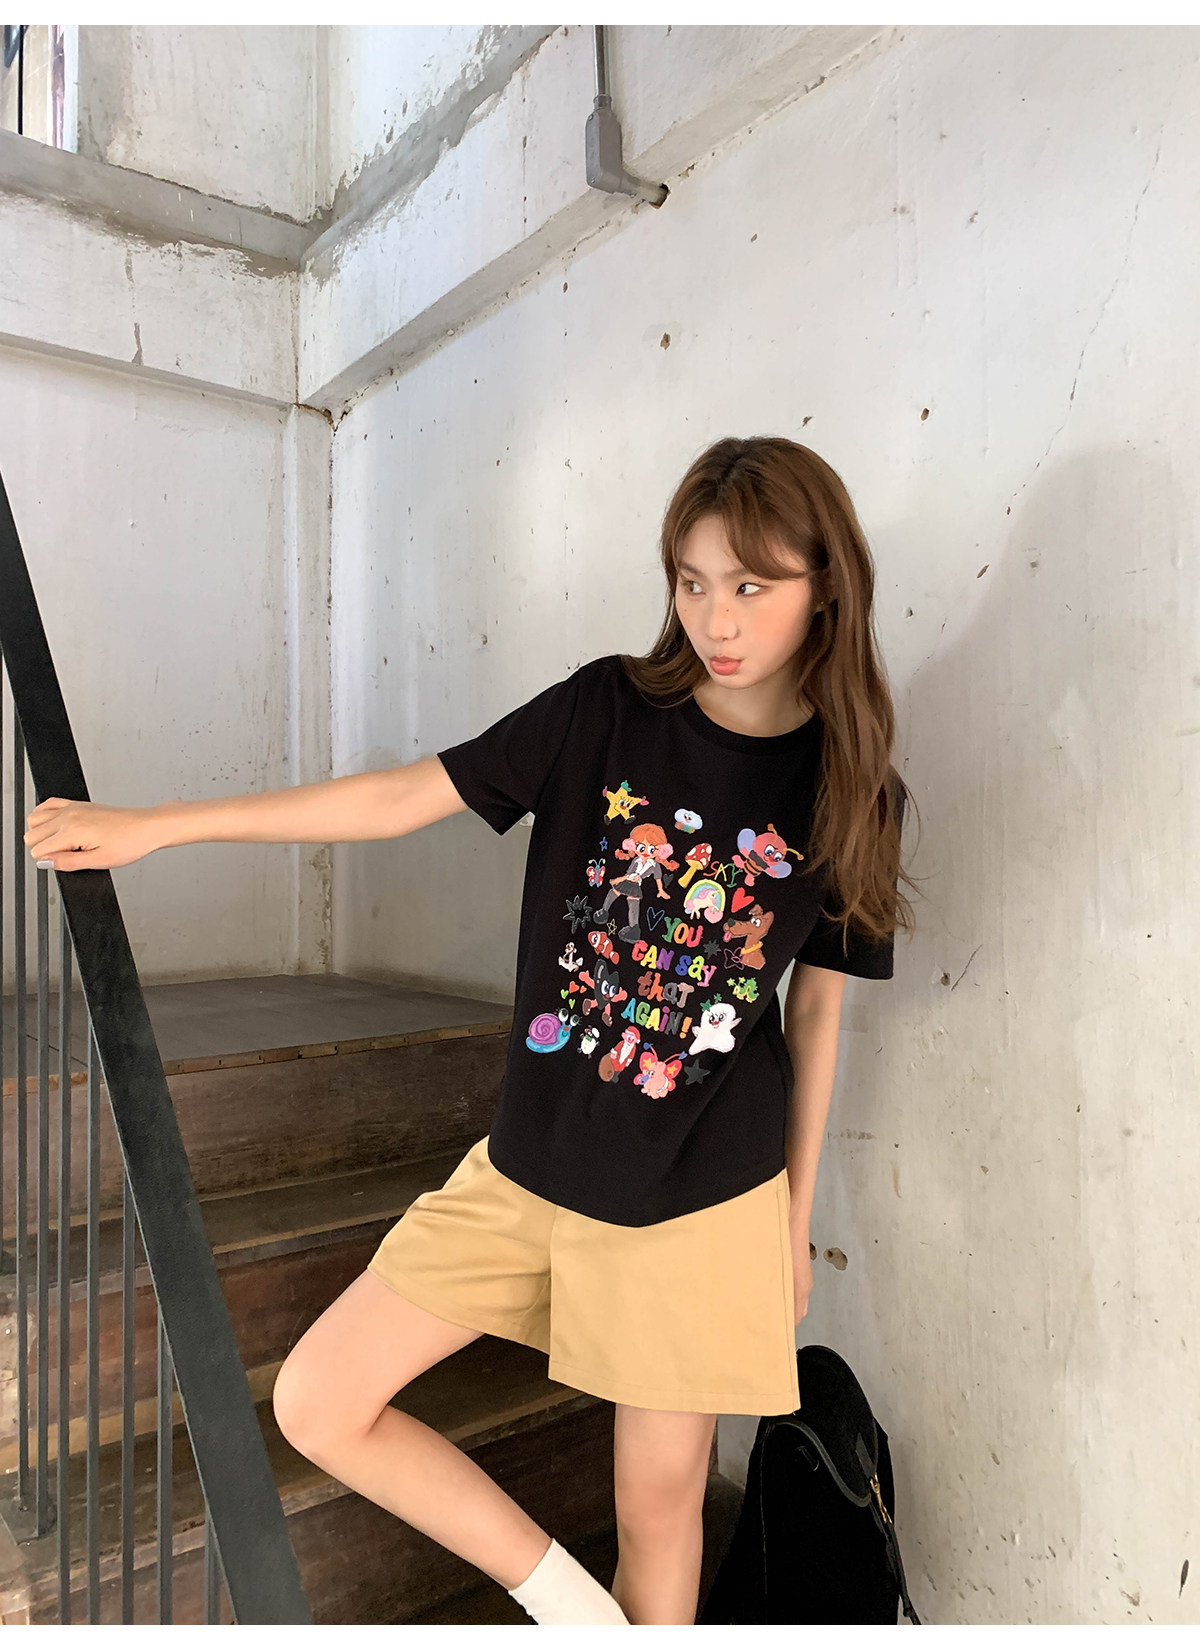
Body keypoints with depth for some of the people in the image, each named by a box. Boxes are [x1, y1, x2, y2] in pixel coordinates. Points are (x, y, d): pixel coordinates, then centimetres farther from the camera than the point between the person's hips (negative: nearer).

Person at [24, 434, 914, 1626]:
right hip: (532, 1168, 2)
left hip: (703, 1204, -1)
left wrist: (796, 1217, 7)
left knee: (661, 1502, 13)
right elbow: (404, 797, -6)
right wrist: (153, 826, -8)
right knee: (318, 1405, 5)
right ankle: (571, 1608, 21)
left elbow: (816, 1009, 2)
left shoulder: (848, 790, -5)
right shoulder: (606, 710, -7)